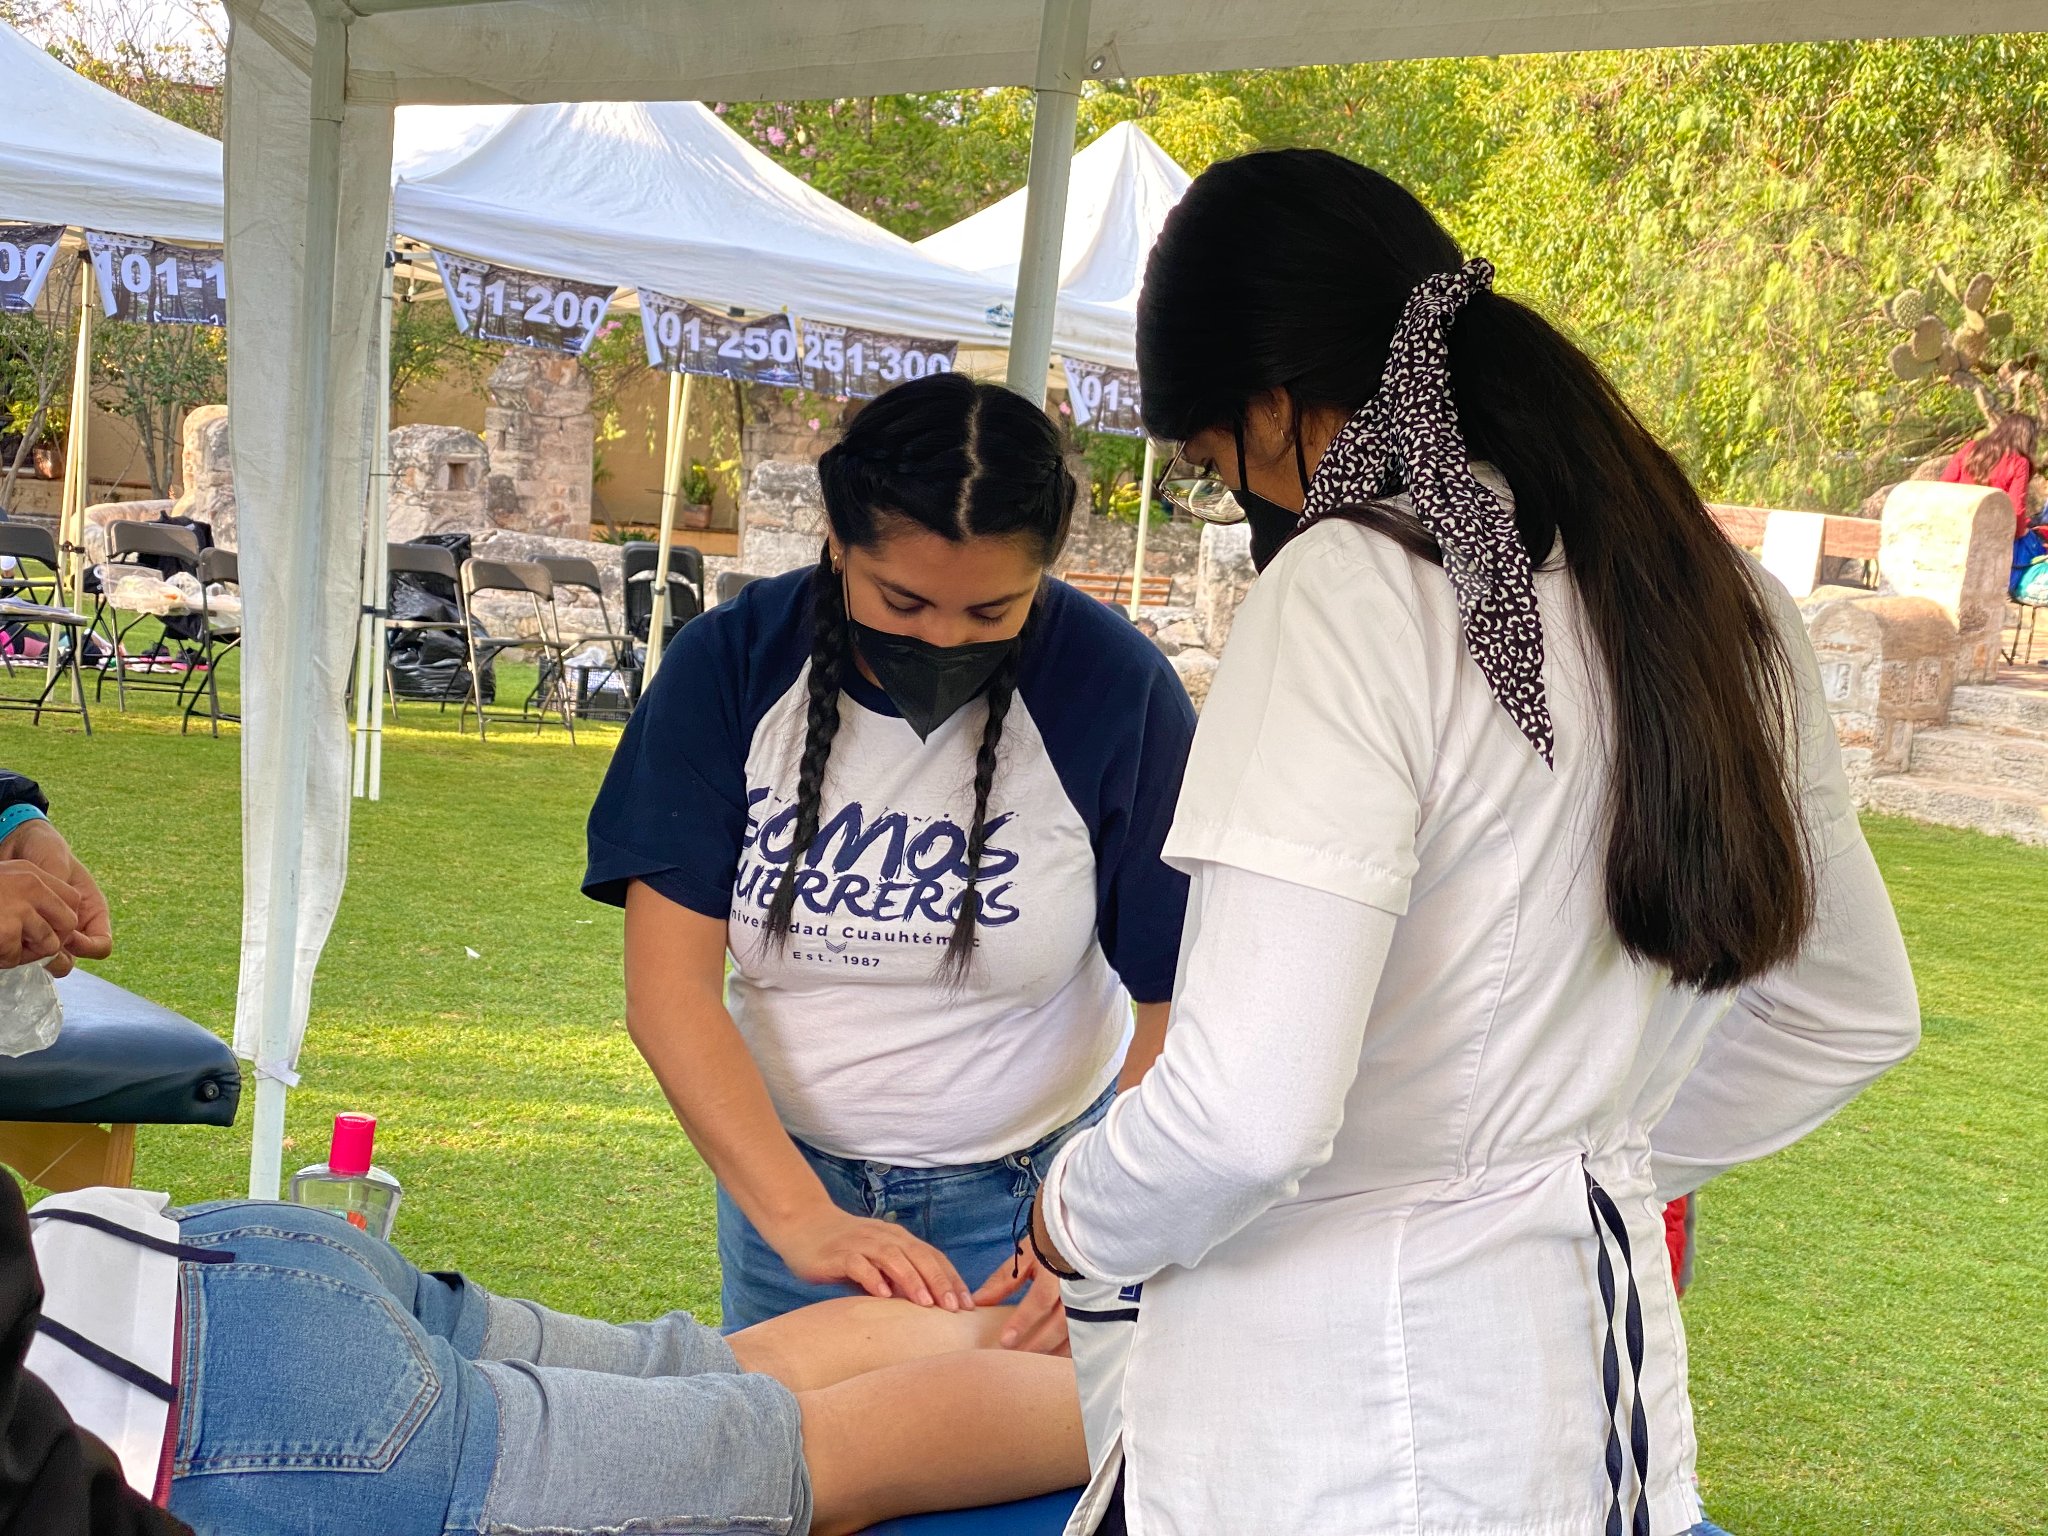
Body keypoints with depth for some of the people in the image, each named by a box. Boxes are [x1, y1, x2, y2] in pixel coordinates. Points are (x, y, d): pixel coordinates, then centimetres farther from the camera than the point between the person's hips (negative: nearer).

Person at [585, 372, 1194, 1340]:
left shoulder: (1116, 688, -18)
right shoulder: (732, 663, -13)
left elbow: (1183, 1005, -16)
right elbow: (669, 988, -17)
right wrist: (803, 1218, -28)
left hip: (1029, 1194, -2)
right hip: (782, 1174, 2)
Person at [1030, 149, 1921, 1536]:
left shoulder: (1351, 594, -20)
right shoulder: (1722, 599, 4)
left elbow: (1250, 1103, -28)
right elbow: (1853, 1014, 15)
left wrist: (1075, 1223, -9)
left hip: (1340, 1421, -7)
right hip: (1599, 1363, 8)